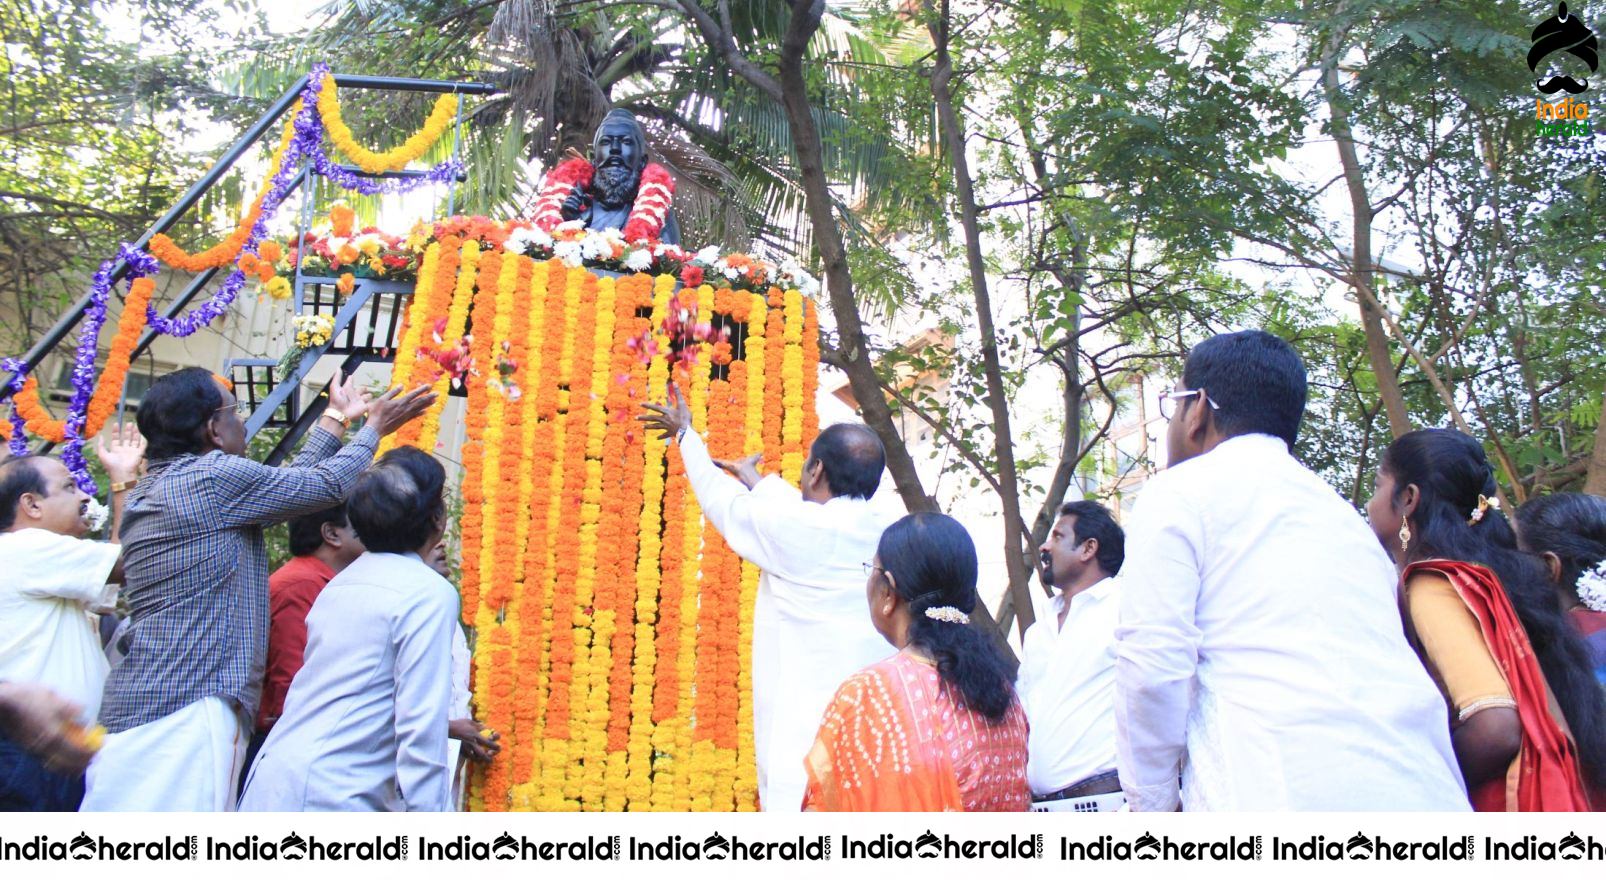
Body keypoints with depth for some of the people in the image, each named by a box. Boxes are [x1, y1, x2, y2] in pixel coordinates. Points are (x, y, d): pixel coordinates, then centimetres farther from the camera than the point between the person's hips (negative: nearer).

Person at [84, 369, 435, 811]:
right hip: (190, 711, -10)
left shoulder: (149, 490, 18)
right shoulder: (216, 477, -9)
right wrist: (375, 426, 16)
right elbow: (330, 484, -2)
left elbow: (289, 485, 22)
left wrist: (336, 419, 33)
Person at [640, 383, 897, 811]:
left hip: (805, 726, -6)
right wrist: (758, 479, 41)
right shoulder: (887, 533, 6)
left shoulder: (790, 526, -9)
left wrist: (685, 434, 26)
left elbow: (720, 498, 10)